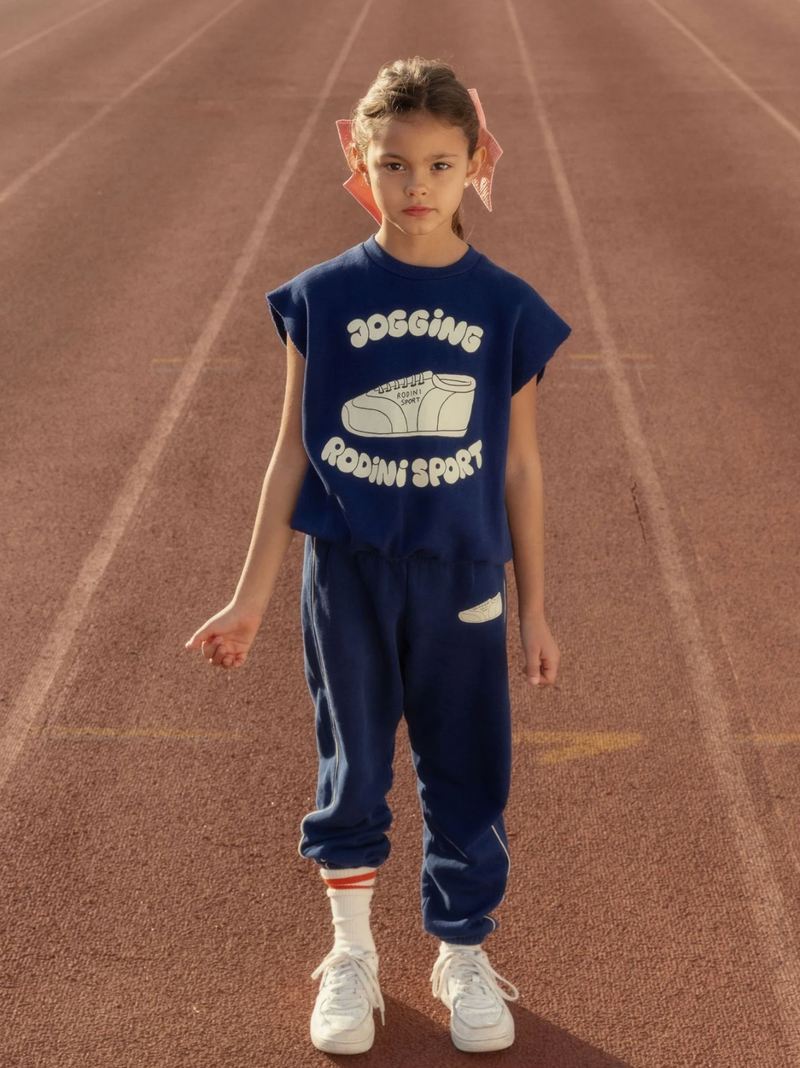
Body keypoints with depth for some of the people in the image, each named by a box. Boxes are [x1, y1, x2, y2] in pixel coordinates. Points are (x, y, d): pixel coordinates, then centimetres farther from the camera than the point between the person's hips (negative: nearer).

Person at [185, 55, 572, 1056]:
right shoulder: (323, 297, -5)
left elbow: (520, 464, 2)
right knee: (351, 767, 12)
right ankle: (351, 955, 32)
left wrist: (535, 608, 5)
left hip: (461, 577, 0)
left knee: (466, 768, 9)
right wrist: (251, 595, 3)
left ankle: (463, 956, 31)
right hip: (347, 572, 0)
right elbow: (292, 450, 1)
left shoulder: (507, 306, -4)